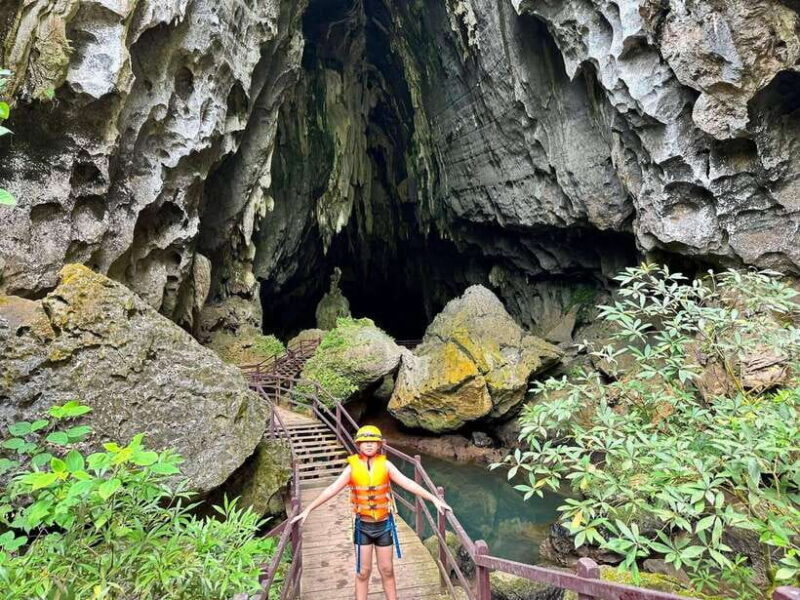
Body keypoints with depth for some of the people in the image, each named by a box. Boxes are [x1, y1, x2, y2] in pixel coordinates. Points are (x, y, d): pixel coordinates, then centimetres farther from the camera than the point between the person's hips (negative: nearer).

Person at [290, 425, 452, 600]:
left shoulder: (385, 465, -11)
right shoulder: (352, 467, -11)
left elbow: (408, 483, -14)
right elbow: (331, 490, -10)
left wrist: (434, 499, -19)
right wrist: (307, 510, -12)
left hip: (384, 524, 0)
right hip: (362, 525, 0)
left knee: (387, 570, 14)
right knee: (363, 572, 11)